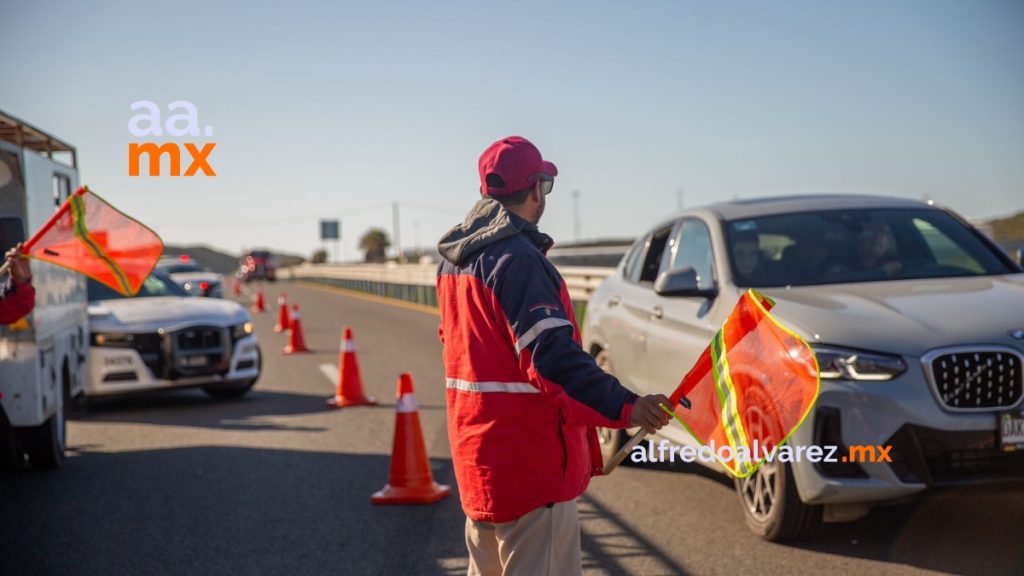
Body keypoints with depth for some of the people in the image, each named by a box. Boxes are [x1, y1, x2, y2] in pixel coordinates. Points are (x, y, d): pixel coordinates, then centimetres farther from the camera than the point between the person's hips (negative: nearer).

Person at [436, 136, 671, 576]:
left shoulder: (453, 259, 11)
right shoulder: (518, 258, -18)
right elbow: (552, 355, -27)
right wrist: (624, 407, -33)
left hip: (476, 452, 10)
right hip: (528, 458, -10)